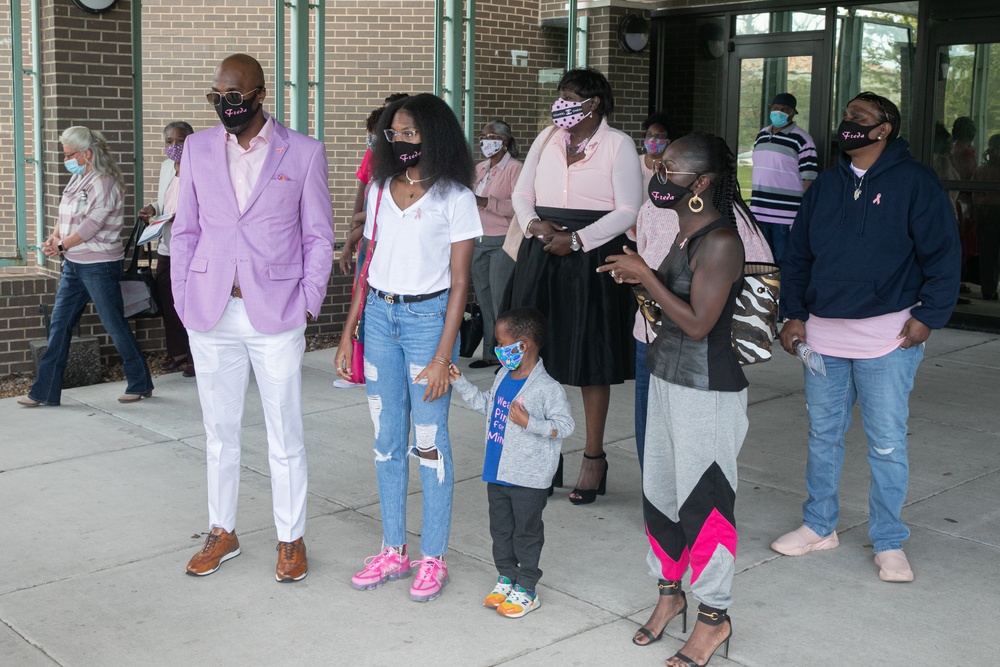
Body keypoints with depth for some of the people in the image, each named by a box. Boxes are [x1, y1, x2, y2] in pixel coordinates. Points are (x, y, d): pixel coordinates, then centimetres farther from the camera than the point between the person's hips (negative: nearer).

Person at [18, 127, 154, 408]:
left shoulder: (104, 183, -16)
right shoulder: (78, 179, 12)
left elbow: (90, 226, -21)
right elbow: (65, 215, 15)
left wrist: (60, 246, -10)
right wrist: (54, 236, -4)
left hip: (99, 265, -9)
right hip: (73, 265, 9)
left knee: (115, 325, 1)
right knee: (59, 325, 8)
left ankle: (140, 384, 15)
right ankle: (45, 391, 14)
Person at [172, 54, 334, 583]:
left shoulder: (304, 153, 0)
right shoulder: (197, 148, 8)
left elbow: (319, 237, 2)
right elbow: (185, 231, 11)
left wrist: (308, 303, -5)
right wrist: (183, 300, 4)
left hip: (275, 315, -3)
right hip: (211, 315, 3)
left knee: (285, 436, 5)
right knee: (218, 431, 13)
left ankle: (292, 539, 19)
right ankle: (222, 533, 29)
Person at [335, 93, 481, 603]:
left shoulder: (454, 197, -5)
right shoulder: (380, 190, 10)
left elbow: (458, 283, -8)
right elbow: (368, 265, 13)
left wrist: (443, 356, -14)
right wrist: (348, 333, 9)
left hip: (427, 317, -5)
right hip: (379, 316, 5)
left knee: (429, 442, 0)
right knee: (386, 440, 10)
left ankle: (433, 559, 13)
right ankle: (393, 551, 22)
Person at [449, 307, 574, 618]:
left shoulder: (547, 388, -19)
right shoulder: (503, 376, 5)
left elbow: (565, 425, -20)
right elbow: (486, 403, 22)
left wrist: (530, 423, -28)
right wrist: (460, 382, 17)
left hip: (529, 480, -7)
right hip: (497, 473, 8)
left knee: (526, 533, 6)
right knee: (500, 529, 18)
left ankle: (526, 589, 19)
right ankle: (506, 578, 34)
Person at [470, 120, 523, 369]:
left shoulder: (514, 168, -8)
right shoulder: (480, 168, 15)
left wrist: (485, 202, -25)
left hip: (502, 241, -7)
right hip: (479, 241, 7)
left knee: (500, 300, -7)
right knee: (484, 299, 9)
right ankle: (490, 353, 18)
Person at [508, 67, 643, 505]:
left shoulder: (618, 144, -3)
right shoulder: (547, 139, 12)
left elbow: (629, 210, -9)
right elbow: (522, 193, 15)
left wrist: (577, 239, -16)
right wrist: (533, 223, -6)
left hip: (593, 259, -5)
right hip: (541, 256, 5)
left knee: (591, 361, 2)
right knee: (537, 357, 5)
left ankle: (594, 456, 14)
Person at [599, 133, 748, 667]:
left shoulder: (721, 242, -19)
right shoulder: (686, 233, 9)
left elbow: (698, 322, -22)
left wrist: (645, 276, -17)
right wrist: (639, 274, 1)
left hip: (707, 391, -9)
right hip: (668, 378, 9)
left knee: (701, 500, 1)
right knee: (660, 490, 15)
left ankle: (713, 616, 16)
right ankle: (670, 590, 33)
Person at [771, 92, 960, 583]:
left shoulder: (914, 182, -3)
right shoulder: (825, 185, 13)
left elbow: (943, 254, -5)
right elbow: (797, 255, 15)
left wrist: (927, 316, -11)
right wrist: (794, 313, 8)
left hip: (888, 337, -5)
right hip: (822, 333, 5)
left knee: (887, 443, 1)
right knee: (823, 435, 13)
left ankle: (888, 543, 14)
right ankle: (819, 527, 27)